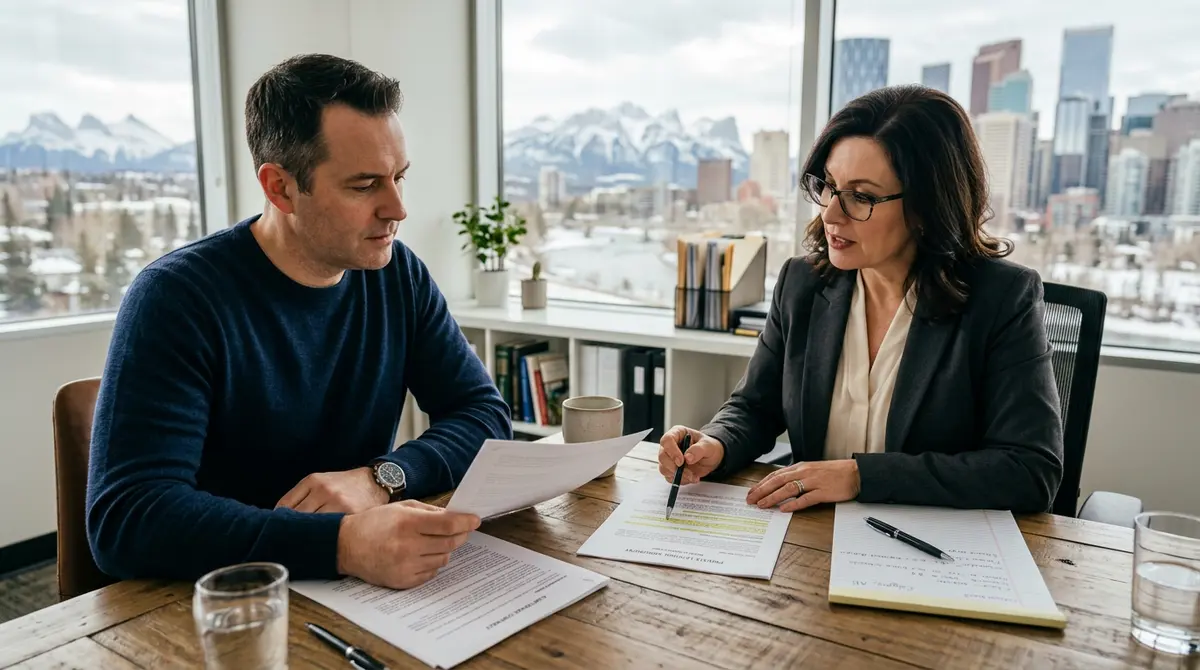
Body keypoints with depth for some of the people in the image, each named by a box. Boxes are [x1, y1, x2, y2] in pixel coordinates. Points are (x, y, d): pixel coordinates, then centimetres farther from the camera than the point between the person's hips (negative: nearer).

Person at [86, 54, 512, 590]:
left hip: (360, 595, 3)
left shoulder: (397, 274, -2)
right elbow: (126, 517, -23)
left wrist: (381, 477, -19)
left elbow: (485, 412, -1)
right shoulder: (177, 297, -16)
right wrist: (344, 543, -36)